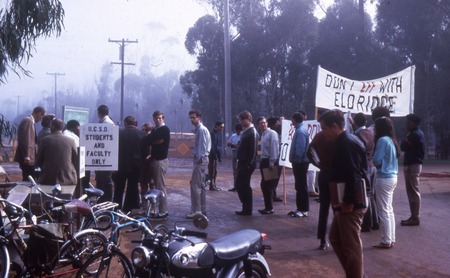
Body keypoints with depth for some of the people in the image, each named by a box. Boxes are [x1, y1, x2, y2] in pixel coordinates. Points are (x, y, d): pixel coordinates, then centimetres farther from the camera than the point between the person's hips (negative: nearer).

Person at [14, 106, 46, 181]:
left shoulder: (29, 121, 17)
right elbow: (25, 139, -22)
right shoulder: (28, 121, -14)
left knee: (27, 179, 11)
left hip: (28, 157, 10)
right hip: (27, 158, -10)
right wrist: (26, 156, -24)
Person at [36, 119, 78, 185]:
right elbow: (76, 162, 3)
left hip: (48, 180, 0)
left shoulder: (45, 140, -2)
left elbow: (39, 162, 5)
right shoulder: (70, 141, -2)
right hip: (68, 180, 0)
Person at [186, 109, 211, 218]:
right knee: (201, 185, 13)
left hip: (201, 159, -10)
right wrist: (197, 157, 13)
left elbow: (202, 147, -18)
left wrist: (199, 158, -19)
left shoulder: (202, 130, -13)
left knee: (195, 185, -11)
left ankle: (196, 210, -10)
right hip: (199, 159, 10)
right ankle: (202, 209, 20)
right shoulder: (198, 129, 16)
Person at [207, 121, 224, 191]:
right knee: (212, 170, -4)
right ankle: (212, 186, 0)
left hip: (215, 154, 9)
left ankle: (213, 185, 20)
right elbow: (212, 146, -19)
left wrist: (220, 156, 12)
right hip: (212, 154, -9)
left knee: (214, 170, 13)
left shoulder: (219, 133, 12)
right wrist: (215, 155, -20)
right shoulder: (212, 133, -15)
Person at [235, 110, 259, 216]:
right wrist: (239, 161, 15)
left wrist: (249, 164, -19)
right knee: (239, 185, 12)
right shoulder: (245, 131, 15)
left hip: (247, 164, -10)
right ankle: (246, 209, 19)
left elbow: (253, 149, -19)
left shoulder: (252, 132, -14)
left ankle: (247, 210, 4)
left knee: (243, 186, -5)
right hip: (242, 163, 10)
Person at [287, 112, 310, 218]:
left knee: (301, 186, -4)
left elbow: (300, 149, -23)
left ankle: (304, 210, 1)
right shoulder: (299, 130, 14)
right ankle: (300, 208, 21)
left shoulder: (300, 131, -17)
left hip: (300, 162, -10)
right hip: (299, 162, 10)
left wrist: (296, 160, -17)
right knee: (299, 186, 14)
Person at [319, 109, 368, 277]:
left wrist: (349, 202, -21)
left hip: (351, 204, -11)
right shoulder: (345, 141, 14)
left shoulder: (346, 143, -18)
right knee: (336, 238, 19)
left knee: (352, 246, -1)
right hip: (347, 202, 11)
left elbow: (353, 175, -25)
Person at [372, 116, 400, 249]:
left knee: (384, 211, -2)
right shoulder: (392, 140, 11)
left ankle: (386, 241, 3)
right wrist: (380, 163, 5)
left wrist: (371, 159, 3)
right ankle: (391, 239, 18)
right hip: (392, 177, 9)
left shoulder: (382, 140, -16)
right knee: (389, 210, 13)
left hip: (384, 178, -9)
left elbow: (376, 161, -16)